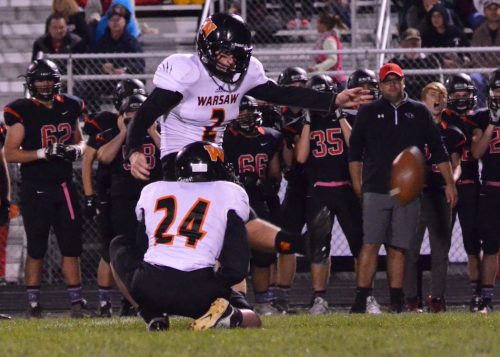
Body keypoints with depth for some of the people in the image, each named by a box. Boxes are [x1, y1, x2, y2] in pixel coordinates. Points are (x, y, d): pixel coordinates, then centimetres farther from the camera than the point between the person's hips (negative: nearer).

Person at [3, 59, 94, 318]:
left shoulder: (69, 108, 8)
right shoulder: (22, 112, -7)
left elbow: (78, 140, 22)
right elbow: (10, 154, -10)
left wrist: (77, 149, -2)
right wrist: (43, 153, -20)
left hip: (64, 187, 4)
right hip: (35, 190, -4)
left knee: (71, 246, 3)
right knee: (36, 249, 2)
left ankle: (76, 302, 6)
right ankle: (33, 304, 8)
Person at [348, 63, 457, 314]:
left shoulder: (419, 112, 11)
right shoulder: (368, 112, 8)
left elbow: (437, 150, 13)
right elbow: (355, 151, 9)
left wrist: (449, 183, 9)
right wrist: (357, 184, 2)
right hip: (376, 191, -1)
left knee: (398, 248, 4)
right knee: (370, 245, -9)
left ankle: (397, 300, 7)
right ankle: (361, 300, -9)